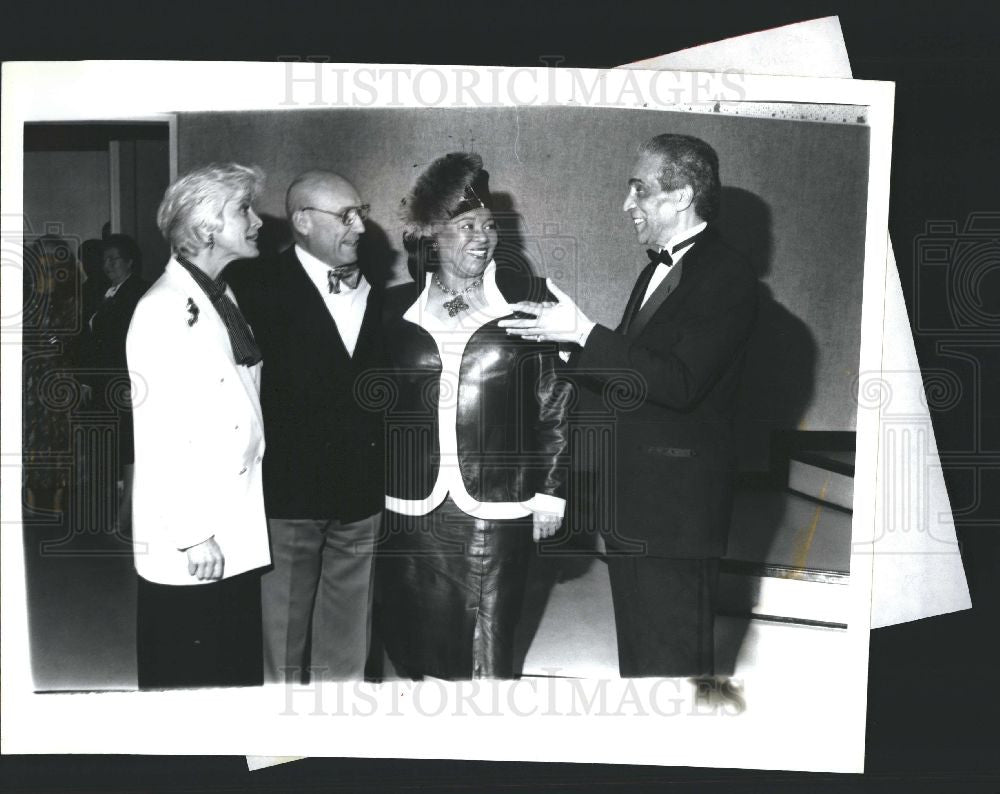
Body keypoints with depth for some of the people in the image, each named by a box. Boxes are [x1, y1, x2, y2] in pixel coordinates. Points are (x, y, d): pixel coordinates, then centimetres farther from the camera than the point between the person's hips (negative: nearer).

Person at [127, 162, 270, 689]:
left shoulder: (223, 299, 12)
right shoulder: (162, 311, -16)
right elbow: (160, 438, -18)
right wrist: (194, 536, -16)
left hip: (239, 536, 8)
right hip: (190, 549, -8)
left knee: (241, 670, 17)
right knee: (186, 678, 7)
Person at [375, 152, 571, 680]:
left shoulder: (528, 299, 2)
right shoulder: (397, 307, 7)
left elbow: (556, 401, 3)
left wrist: (550, 490, 0)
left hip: (497, 510, -2)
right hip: (411, 510, 2)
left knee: (490, 649, 3)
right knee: (418, 646, 8)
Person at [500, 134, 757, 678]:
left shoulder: (726, 276, -15)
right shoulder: (658, 270, 15)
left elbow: (680, 383, -25)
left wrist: (584, 333, -24)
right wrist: (564, 343, 5)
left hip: (676, 508, -9)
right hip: (631, 504, 9)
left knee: (672, 660, 3)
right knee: (635, 652, 20)